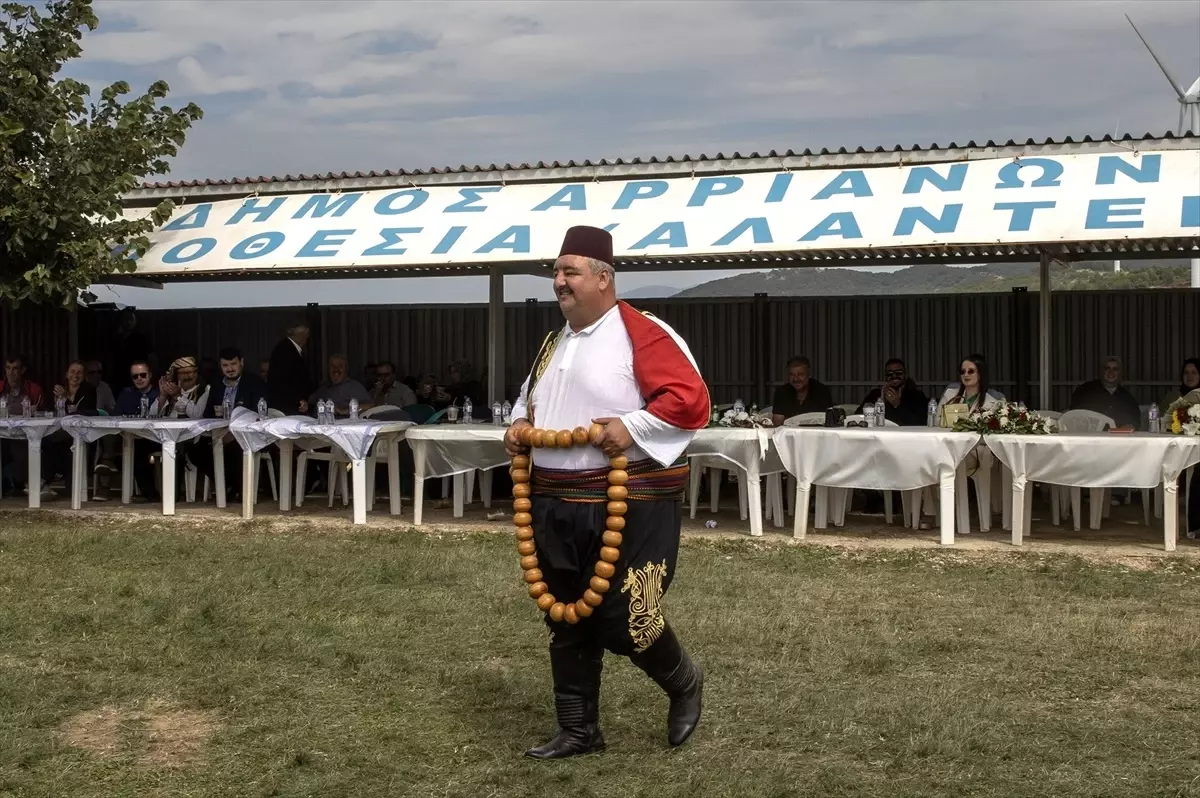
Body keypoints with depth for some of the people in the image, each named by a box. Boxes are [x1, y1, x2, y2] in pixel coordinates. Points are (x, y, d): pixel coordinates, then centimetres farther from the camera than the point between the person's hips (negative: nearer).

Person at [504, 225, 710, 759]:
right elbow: (531, 400, 29)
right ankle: (578, 730, 24)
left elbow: (691, 400, -19)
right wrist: (519, 424, 8)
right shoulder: (554, 344, 15)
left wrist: (630, 426, -24)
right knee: (568, 624, 11)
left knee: (624, 621, -6)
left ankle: (684, 684, 24)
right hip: (557, 507, 8)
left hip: (628, 507, -8)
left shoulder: (642, 334, -11)